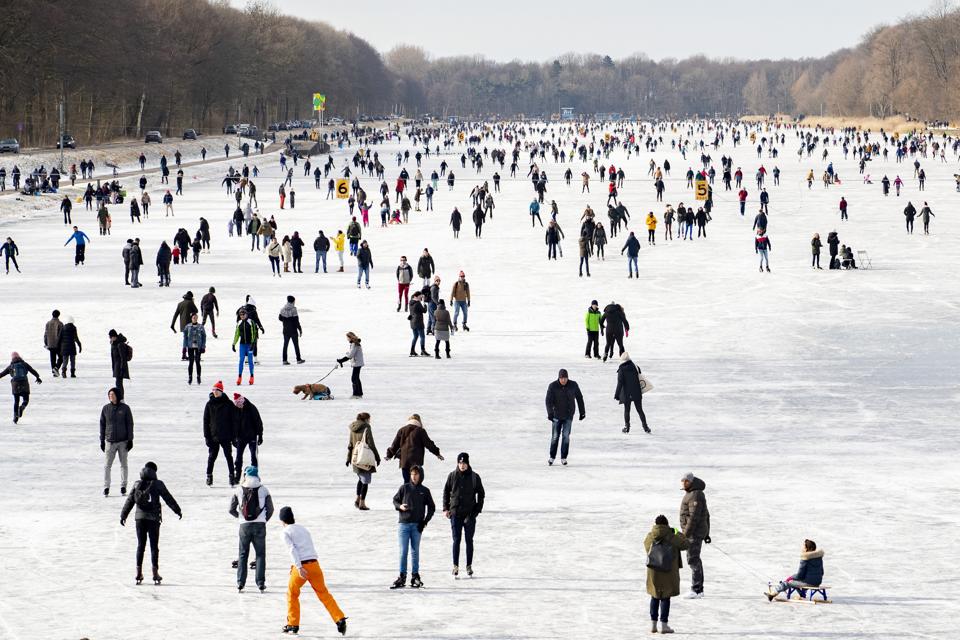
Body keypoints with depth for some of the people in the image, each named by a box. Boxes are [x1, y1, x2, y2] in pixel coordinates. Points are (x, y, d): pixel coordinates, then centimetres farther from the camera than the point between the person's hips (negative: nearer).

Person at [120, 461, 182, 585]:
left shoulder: (137, 484, 4)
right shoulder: (157, 484, -5)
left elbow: (129, 501, 9)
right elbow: (168, 499, -2)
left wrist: (123, 515, 18)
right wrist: (178, 511, 8)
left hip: (140, 517, 3)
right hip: (153, 518, -3)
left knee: (140, 545, 9)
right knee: (154, 546, 1)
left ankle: (139, 573, 6)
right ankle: (155, 573, -1)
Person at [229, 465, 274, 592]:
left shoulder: (239, 490, -1)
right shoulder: (263, 490, -1)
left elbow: (231, 510, 3)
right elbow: (270, 509, 1)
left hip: (244, 525, 0)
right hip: (260, 525, 0)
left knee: (243, 554, 11)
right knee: (260, 554, 8)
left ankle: (240, 583, 6)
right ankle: (261, 583, 2)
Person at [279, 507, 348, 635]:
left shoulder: (286, 532, 4)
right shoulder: (303, 529, 22)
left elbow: (292, 549, -10)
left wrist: (299, 568, -20)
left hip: (301, 567, -4)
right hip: (314, 564, 4)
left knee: (292, 594, 15)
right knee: (323, 594, 10)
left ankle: (293, 625, 14)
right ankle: (340, 619, -3)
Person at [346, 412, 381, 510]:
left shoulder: (353, 430, 8)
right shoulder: (366, 429, -11)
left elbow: (349, 445, 13)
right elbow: (371, 444, -12)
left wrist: (348, 458, 21)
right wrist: (377, 457, -5)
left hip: (355, 457, 6)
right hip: (366, 458, -6)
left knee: (361, 478, 23)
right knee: (365, 480, 1)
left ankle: (358, 499, 15)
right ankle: (362, 503, 0)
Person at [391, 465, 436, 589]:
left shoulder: (424, 491, 4)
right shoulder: (404, 488, 3)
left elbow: (431, 507, 11)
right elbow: (395, 500, 12)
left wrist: (426, 521, 1)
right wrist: (400, 506, -10)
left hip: (417, 525, 0)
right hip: (404, 524, 0)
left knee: (415, 551, 5)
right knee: (403, 551, -2)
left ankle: (415, 576, 11)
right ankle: (402, 577, 1)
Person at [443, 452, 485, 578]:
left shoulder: (474, 477, -2)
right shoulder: (452, 476, 1)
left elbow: (481, 494, 5)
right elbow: (446, 491, 10)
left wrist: (477, 510, -2)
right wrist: (446, 508, 3)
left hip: (470, 514, 0)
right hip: (455, 513, 0)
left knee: (469, 541, 7)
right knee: (456, 541, -1)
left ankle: (469, 567, 16)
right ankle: (455, 567, 1)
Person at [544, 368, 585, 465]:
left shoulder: (573, 385, -4)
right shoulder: (553, 386, -10)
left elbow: (579, 398, 7)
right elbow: (549, 400, -15)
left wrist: (582, 412, 10)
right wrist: (550, 413, -27)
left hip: (568, 415, 1)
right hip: (557, 415, -1)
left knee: (566, 436, -3)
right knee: (555, 436, 2)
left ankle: (563, 458, 4)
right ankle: (552, 457, 16)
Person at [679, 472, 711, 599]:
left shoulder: (695, 496, -18)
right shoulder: (695, 494, 16)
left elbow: (694, 517, -23)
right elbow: (706, 515, 21)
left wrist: (686, 534, -22)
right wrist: (706, 533, 24)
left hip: (694, 533, -11)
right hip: (700, 531, 11)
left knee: (693, 560, -9)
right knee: (695, 560, 14)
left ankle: (696, 590, -8)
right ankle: (699, 589, 18)